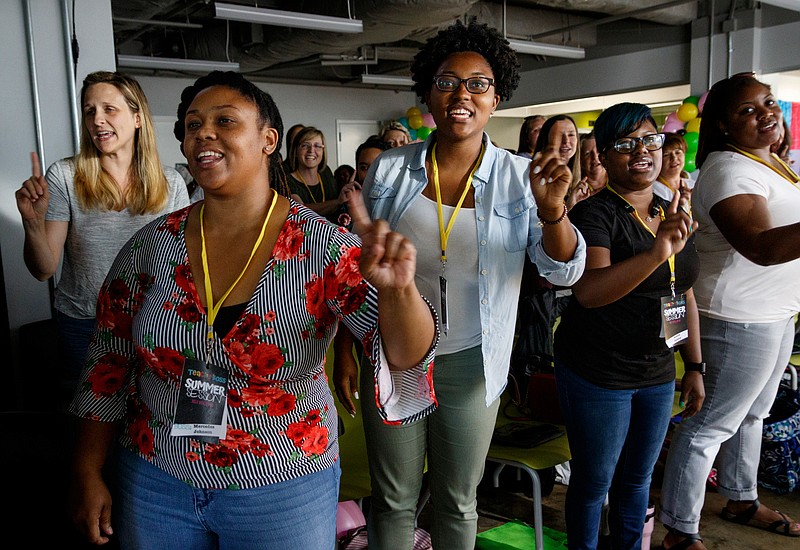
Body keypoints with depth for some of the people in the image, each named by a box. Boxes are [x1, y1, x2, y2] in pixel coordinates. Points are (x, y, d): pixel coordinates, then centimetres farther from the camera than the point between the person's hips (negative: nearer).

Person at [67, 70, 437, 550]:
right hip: (155, 485, 3)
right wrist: (88, 474, 5)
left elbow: (407, 356, -24)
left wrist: (398, 290, -45)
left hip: (285, 492, -2)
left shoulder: (325, 248, -17)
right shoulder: (151, 246, -7)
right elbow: (107, 367, 3)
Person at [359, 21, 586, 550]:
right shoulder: (389, 169, -5)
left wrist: (552, 209, -29)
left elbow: (565, 271, -9)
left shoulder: (521, 176, -6)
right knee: (394, 502, 15)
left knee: (459, 504, 18)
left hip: (471, 364, 0)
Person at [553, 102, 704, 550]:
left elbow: (685, 296, 15)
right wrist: (657, 252, -41)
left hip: (658, 374, 7)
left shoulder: (673, 215, 8)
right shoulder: (594, 214, -14)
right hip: (597, 374, -6)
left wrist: (695, 366, 13)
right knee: (594, 481, 8)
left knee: (638, 477, 20)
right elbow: (588, 291, -31)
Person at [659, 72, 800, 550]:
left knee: (753, 413, 21)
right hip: (742, 318, -10)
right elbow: (761, 247, -33)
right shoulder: (728, 170, -20)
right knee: (713, 424, -3)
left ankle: (742, 500, 39)